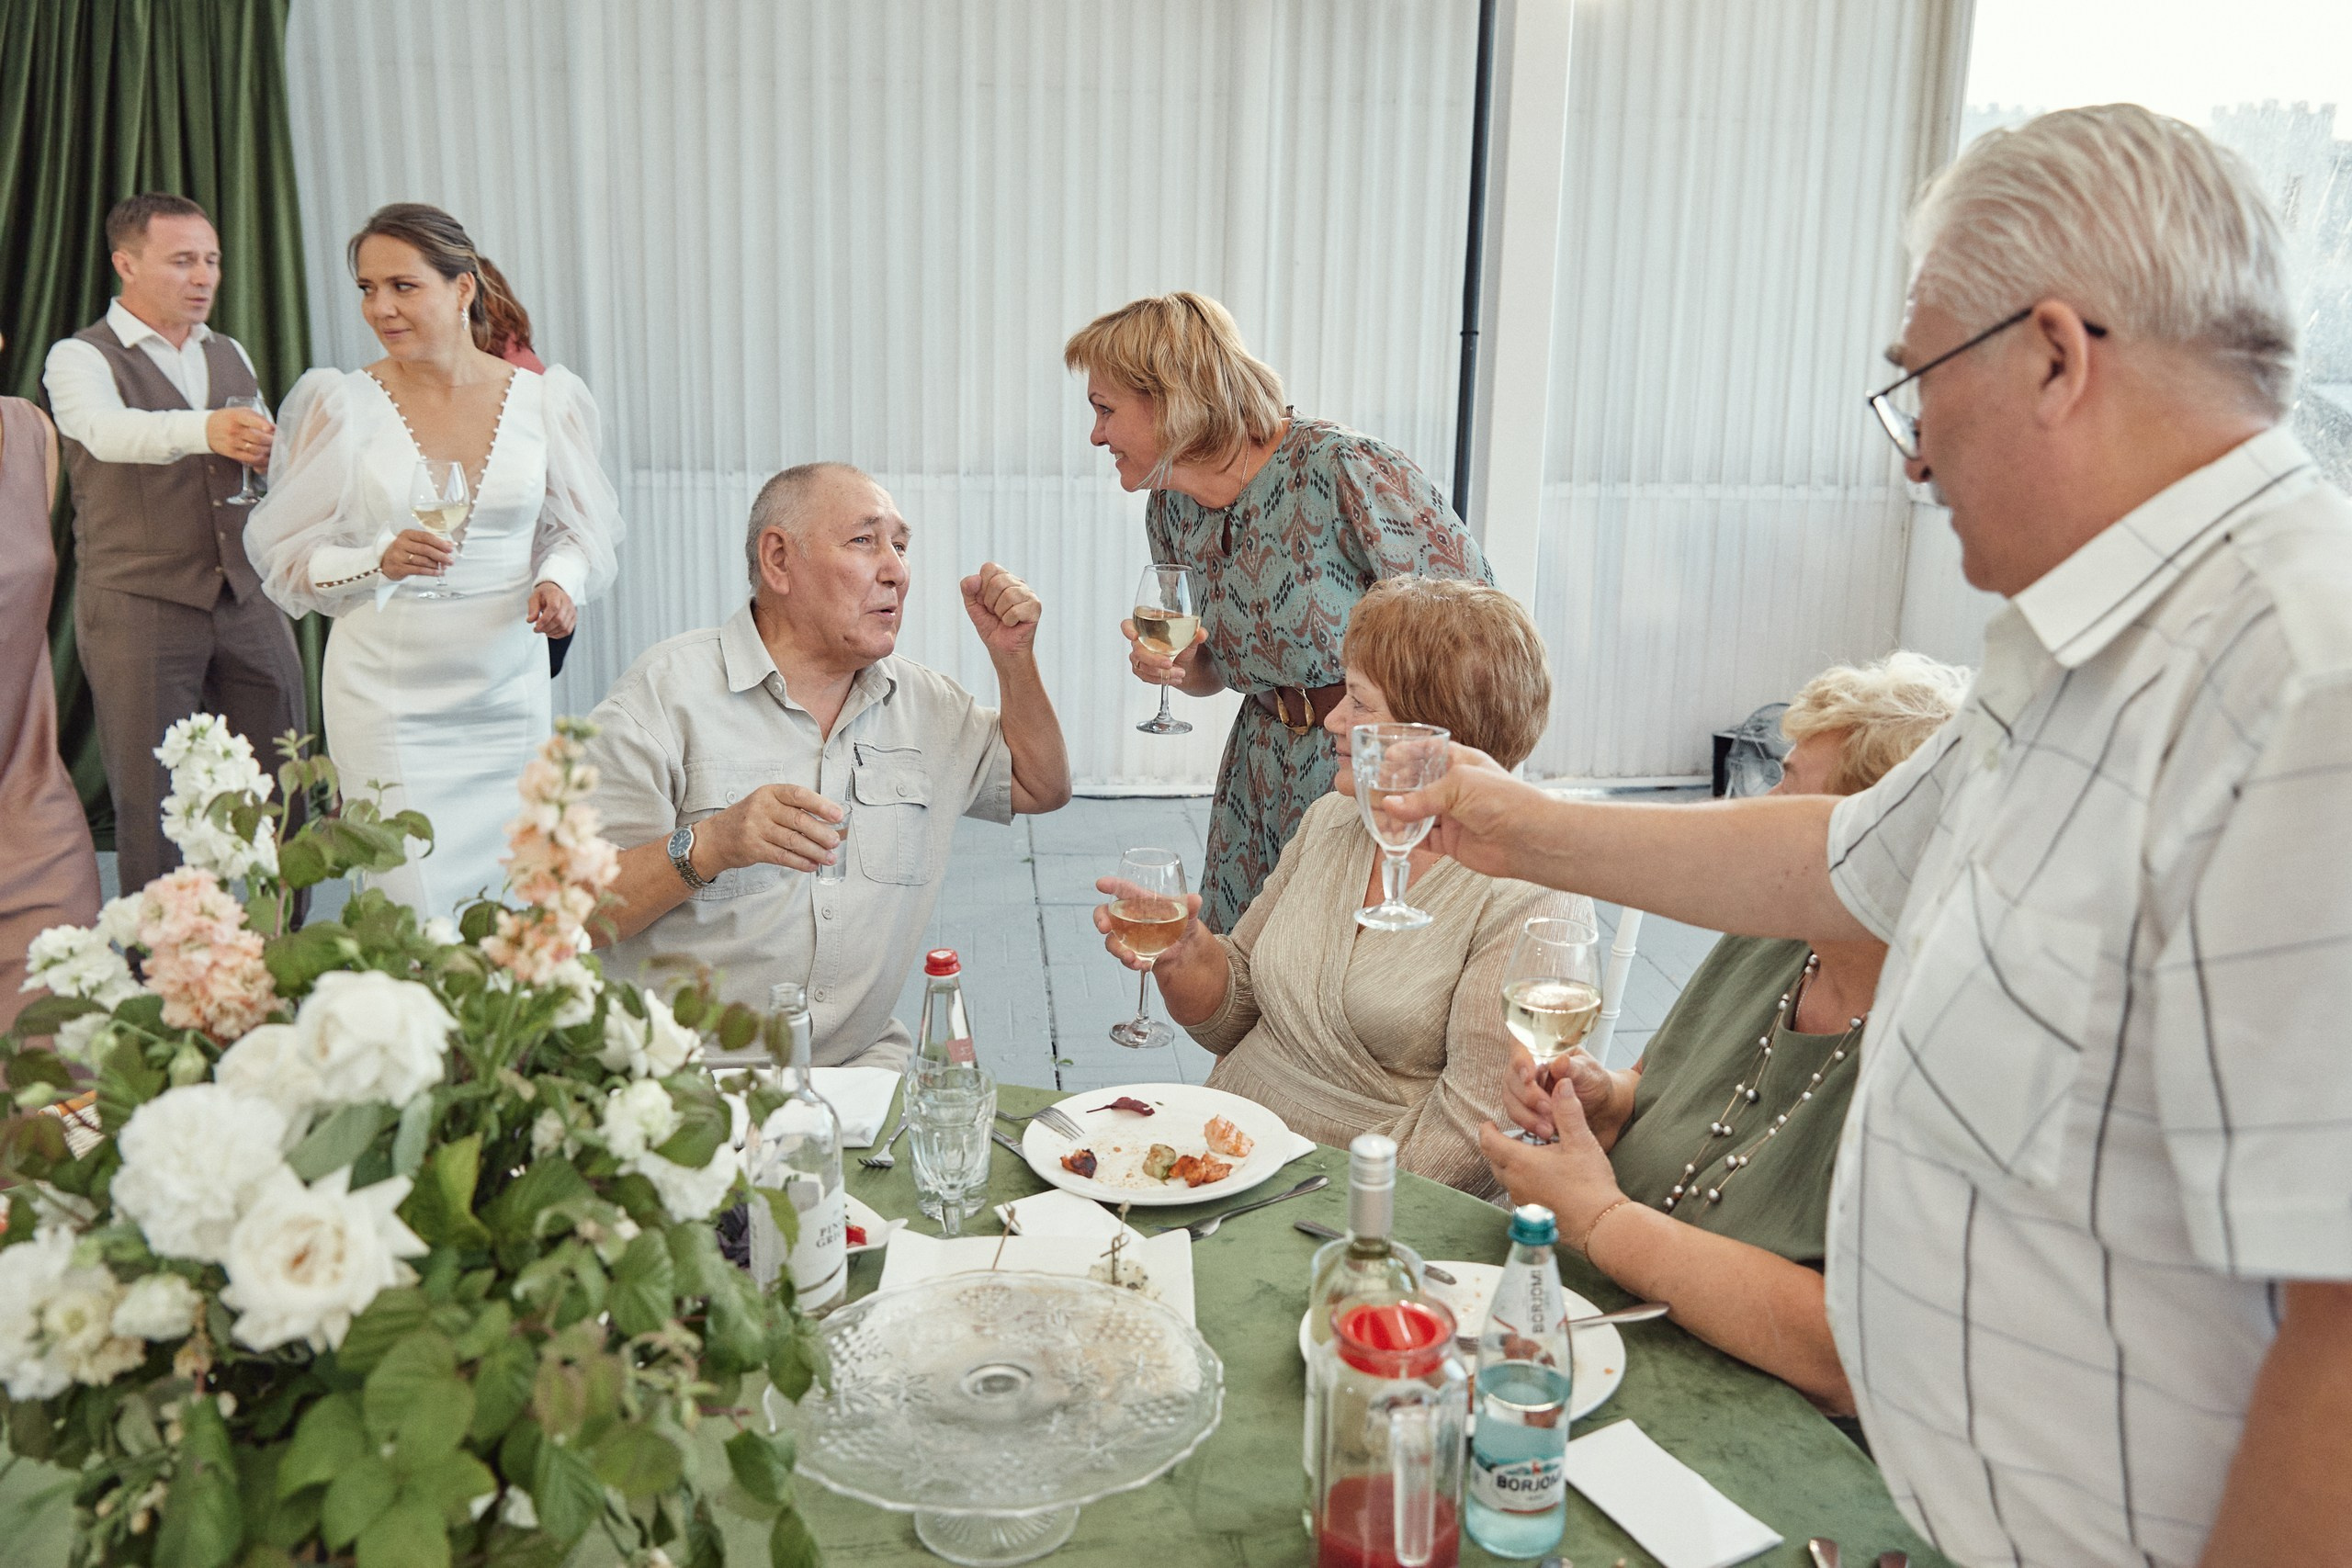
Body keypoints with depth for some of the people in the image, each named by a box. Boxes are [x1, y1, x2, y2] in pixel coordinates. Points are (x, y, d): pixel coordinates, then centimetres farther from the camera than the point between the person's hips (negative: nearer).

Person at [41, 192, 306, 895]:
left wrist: (276, 454, 0)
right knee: (152, 806, -1)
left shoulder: (232, 356, 15)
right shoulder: (79, 359, -3)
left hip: (247, 599, 5)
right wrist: (206, 429, -45)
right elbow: (110, 432, -25)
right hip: (138, 608, -4)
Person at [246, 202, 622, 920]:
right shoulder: (342, 403, -2)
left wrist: (559, 580, -9)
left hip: (510, 692, 2)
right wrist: (379, 562, -18)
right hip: (389, 696, -2)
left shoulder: (543, 398, 2)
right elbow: (287, 556, 1)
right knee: (414, 918, -5)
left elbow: (584, 528, 12)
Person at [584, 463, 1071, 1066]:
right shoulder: (665, 692, -6)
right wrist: (710, 846, -28)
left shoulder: (922, 701, 13)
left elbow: (1041, 788, 24)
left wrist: (1013, 657, 10)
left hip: (863, 1059, 5)